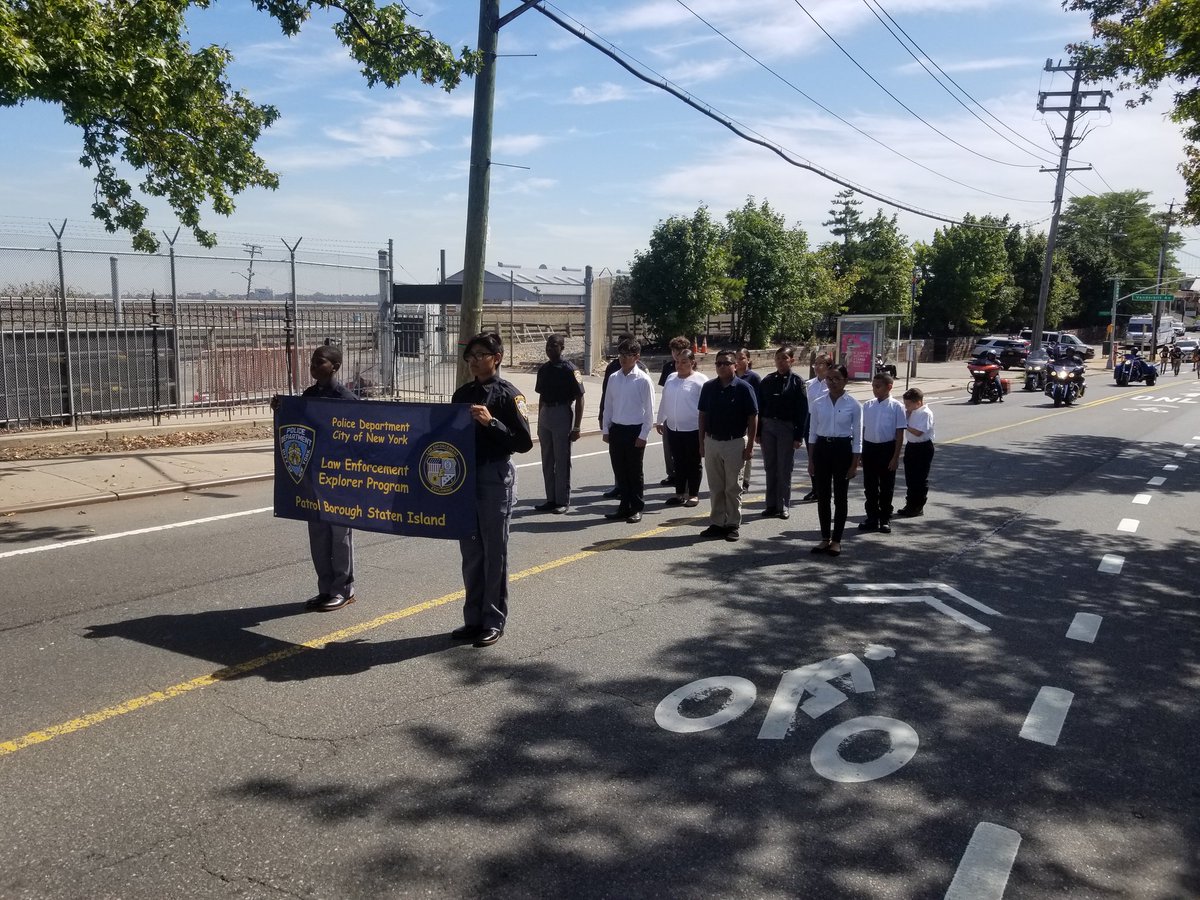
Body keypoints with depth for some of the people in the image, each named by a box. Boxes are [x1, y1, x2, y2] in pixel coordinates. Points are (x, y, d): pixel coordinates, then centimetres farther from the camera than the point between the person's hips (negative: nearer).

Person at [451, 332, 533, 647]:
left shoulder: (508, 395, -8)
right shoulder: (462, 394, 10)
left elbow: (524, 442, -13)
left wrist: (491, 422, -22)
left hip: (496, 478, -6)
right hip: (465, 476, 6)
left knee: (495, 552, 3)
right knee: (470, 553, 11)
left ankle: (494, 621, 13)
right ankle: (473, 618, 21)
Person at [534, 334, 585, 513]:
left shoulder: (569, 370, -10)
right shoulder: (543, 369, 9)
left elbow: (579, 399, -10)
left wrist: (576, 427, -13)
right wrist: (539, 422, 16)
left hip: (562, 414, -7)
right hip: (545, 414, 7)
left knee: (562, 460, 0)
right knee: (547, 460, 11)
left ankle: (563, 501, 8)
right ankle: (551, 499, 20)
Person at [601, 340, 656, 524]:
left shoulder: (643, 380, -9)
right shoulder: (613, 378, 5)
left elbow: (649, 410, -7)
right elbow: (608, 405, 11)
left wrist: (643, 435, -11)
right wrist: (605, 429, 8)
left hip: (635, 431, -5)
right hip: (616, 429, 5)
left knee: (635, 472, 4)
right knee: (619, 471, 10)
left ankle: (637, 509, 16)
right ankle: (624, 507, 21)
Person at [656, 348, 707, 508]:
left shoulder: (700, 381, -8)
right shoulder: (671, 378, 9)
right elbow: (664, 401, 17)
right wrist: (659, 421, 20)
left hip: (693, 429, -5)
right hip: (673, 428, 5)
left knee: (693, 463, 6)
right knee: (679, 463, 12)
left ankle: (693, 494, 14)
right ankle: (680, 493, 21)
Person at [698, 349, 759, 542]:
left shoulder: (744, 388, -8)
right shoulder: (708, 387, 4)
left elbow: (753, 418, -7)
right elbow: (702, 415, 10)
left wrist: (750, 446, -10)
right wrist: (702, 442, 6)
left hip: (735, 443, -4)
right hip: (712, 442, 4)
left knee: (733, 488, 5)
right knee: (715, 487, 10)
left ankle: (733, 525, 13)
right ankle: (717, 523, 19)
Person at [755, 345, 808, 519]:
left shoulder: (797, 382, -3)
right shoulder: (767, 381, 6)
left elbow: (803, 410, -5)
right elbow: (760, 407, 8)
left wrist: (799, 436, -10)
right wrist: (757, 432, 4)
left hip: (787, 428, -4)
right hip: (767, 426, 4)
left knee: (785, 469, 2)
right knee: (770, 467, 8)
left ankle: (784, 506, 10)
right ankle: (771, 504, 16)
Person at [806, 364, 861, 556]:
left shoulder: (853, 405, -5)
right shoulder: (818, 404, 2)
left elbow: (857, 437, -3)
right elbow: (812, 433, 6)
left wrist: (854, 464, -6)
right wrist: (811, 460, 3)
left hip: (843, 449, -3)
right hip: (821, 449, 3)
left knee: (840, 497, 5)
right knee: (822, 496, 8)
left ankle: (836, 540, 16)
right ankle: (825, 538, 20)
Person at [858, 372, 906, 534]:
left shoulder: (896, 407, -8)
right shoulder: (868, 406, 4)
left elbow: (900, 433, -7)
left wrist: (896, 457, -10)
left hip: (887, 448, -4)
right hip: (869, 448, 4)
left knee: (886, 487, 7)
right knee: (870, 486, 10)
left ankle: (885, 520, 19)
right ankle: (872, 518, 22)